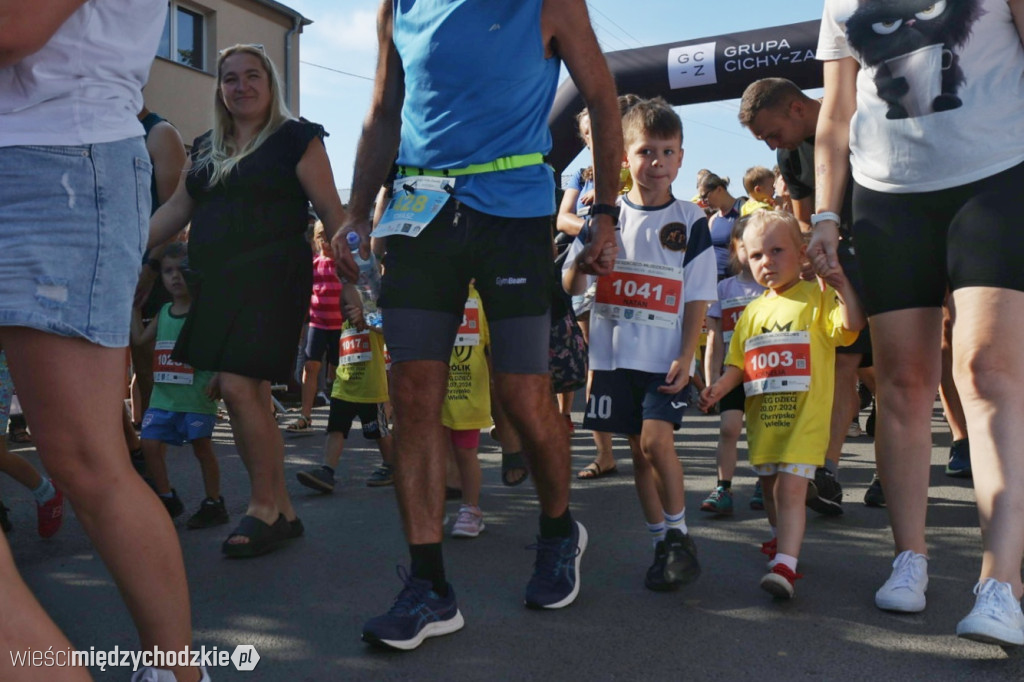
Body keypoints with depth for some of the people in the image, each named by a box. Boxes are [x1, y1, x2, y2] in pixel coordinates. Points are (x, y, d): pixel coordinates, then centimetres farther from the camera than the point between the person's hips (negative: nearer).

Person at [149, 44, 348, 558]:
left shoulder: (295, 139, 1)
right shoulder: (205, 149, 19)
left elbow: (331, 211, -4)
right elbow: (175, 211, 21)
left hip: (270, 279, -6)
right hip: (216, 285, 7)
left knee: (238, 386, -16)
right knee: (250, 394, 6)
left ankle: (263, 506, 0)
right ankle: (282, 511, 16)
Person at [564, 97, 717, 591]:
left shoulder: (690, 220, 1)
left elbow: (698, 296, 0)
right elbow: (571, 286, 3)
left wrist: (686, 356, -10)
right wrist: (584, 253, -18)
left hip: (666, 357, -2)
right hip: (614, 354, 3)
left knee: (656, 439, -16)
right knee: (638, 449, 8)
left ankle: (679, 535, 5)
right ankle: (662, 544, 22)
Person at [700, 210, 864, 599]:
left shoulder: (816, 297, -2)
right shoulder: (753, 311, 12)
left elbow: (852, 324, -18)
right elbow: (738, 363, 13)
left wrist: (842, 285, -25)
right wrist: (718, 388, -3)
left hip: (804, 413, -6)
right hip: (762, 415, 6)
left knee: (791, 487, -15)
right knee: (769, 485, 20)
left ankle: (785, 565, -16)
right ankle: (782, 539, 44)